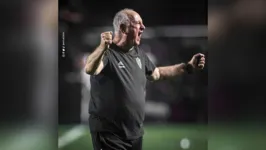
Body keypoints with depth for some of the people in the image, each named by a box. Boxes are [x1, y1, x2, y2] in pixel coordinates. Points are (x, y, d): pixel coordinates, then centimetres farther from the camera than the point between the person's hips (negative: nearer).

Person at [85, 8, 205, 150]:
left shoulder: (138, 53, 10)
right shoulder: (107, 53, -18)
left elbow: (156, 73, 26)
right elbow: (89, 69, -38)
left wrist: (188, 67, 22)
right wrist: (103, 47, -57)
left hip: (135, 132, 8)